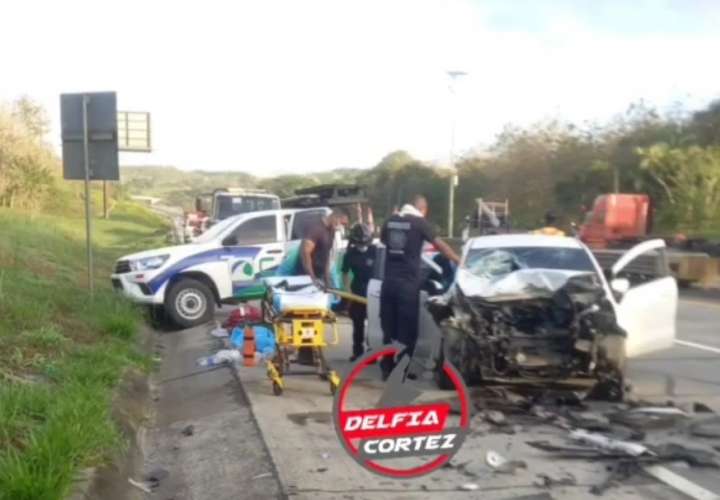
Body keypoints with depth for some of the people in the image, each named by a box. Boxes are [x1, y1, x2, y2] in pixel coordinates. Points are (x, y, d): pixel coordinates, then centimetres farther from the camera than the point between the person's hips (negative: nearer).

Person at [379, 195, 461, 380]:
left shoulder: (391, 220, 10)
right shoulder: (419, 222, -5)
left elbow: (382, 239, 29)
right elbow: (441, 245, -1)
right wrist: (459, 261, 8)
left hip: (389, 281, 5)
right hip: (408, 282, -5)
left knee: (389, 328, 12)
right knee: (407, 330, 3)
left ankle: (387, 369, 15)